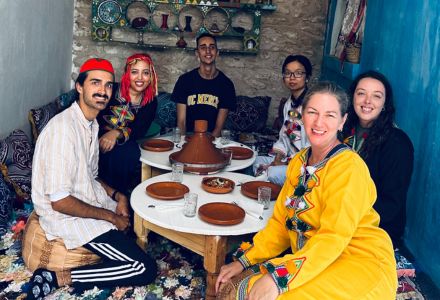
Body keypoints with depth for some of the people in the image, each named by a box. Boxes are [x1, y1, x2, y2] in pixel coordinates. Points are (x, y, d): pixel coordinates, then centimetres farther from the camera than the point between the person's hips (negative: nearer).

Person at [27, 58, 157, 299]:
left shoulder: (91, 123, 5)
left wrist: (116, 196, -1)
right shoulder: (64, 129, -25)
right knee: (145, 269, -13)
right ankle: (59, 277, -9)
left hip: (91, 199, 10)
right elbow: (59, 201, -26)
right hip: (68, 215, -9)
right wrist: (110, 216, -16)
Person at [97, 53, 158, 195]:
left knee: (131, 153, -30)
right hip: (99, 137, -2)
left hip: (123, 142, 2)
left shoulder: (150, 103, 4)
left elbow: (140, 130, -9)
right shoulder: (111, 90, -4)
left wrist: (117, 134, -30)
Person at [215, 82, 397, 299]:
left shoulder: (349, 167, -15)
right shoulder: (299, 161, 8)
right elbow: (280, 222, 10)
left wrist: (277, 277, -32)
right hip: (316, 263, 7)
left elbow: (333, 238, -23)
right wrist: (244, 261, 1)